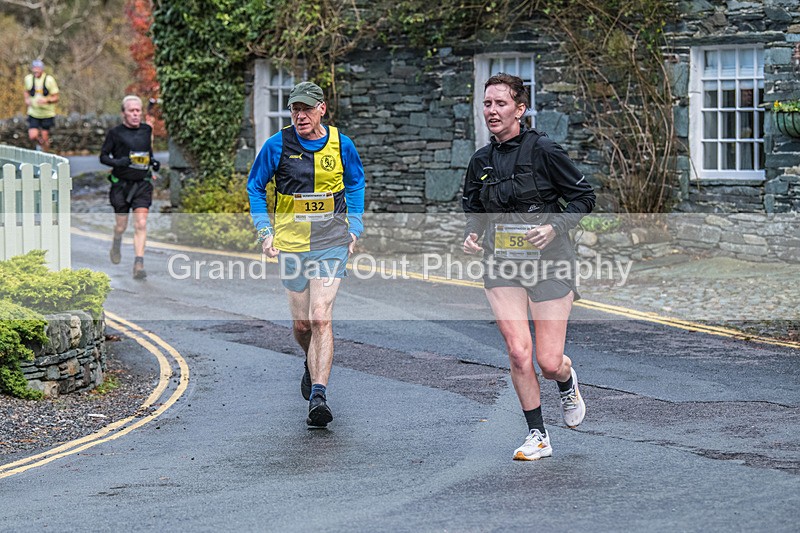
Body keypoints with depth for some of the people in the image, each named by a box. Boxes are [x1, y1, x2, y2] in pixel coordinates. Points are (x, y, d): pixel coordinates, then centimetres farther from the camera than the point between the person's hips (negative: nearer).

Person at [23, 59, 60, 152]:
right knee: (33, 137, -9)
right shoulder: (28, 79, -2)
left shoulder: (49, 80, -13)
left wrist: (47, 100, -30)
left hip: (47, 113, -2)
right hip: (34, 113, 2)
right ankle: (40, 143, 27)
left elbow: (56, 99, -9)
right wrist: (27, 99, -3)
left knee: (45, 137, 3)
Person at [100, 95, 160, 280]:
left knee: (141, 224, -11)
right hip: (121, 183, -2)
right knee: (121, 225, 8)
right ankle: (116, 244, 43)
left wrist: (153, 162, 4)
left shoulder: (147, 130, 8)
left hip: (142, 183, 2)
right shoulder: (115, 133, -4)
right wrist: (118, 162, -18)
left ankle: (139, 264, -11)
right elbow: (103, 156, 0)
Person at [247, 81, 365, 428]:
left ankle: (318, 396, -17)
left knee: (320, 318, -14)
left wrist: (354, 228, 10)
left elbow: (356, 185, 18)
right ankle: (314, 364, 43)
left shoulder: (341, 145, 0)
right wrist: (264, 231, 1)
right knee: (301, 323, 9)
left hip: (331, 241, -1)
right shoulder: (277, 145, -3)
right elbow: (255, 187, 10)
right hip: (291, 241, 1)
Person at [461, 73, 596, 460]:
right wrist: (471, 235, 1)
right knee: (518, 353, -9)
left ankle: (568, 383, 35)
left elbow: (584, 197, -2)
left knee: (549, 363, -3)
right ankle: (538, 437, 6)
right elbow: (473, 210, 22)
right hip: (501, 265, 4)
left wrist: (554, 227, -17)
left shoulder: (543, 150, -7)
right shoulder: (481, 161, 8)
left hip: (547, 263, -3)